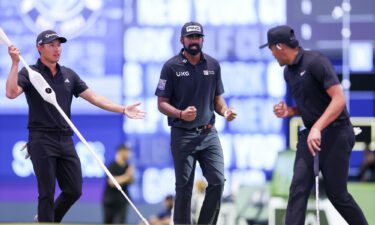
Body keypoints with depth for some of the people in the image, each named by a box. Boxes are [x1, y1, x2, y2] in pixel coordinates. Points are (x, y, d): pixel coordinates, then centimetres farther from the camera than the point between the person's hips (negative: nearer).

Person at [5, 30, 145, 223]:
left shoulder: (69, 75, 14)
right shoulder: (30, 73, -2)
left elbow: (93, 97, 12)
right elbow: (11, 93, -20)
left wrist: (123, 110, 4)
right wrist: (15, 63, -27)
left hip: (65, 141, 6)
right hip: (42, 140, -6)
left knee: (74, 190, 6)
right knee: (47, 193, -5)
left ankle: (48, 220, 27)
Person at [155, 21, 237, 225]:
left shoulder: (213, 65, 7)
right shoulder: (172, 67, -4)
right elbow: (162, 103, -4)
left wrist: (225, 111, -8)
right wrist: (180, 114, -23)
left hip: (209, 133, 3)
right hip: (183, 135, -3)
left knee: (218, 181, -5)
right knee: (184, 187, 2)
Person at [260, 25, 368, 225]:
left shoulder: (315, 62, -15)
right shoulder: (288, 72, 12)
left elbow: (339, 100, -22)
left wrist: (317, 128, -29)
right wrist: (289, 111, 4)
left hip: (335, 133, -8)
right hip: (310, 134, 8)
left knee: (336, 193, -2)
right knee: (298, 188, -5)